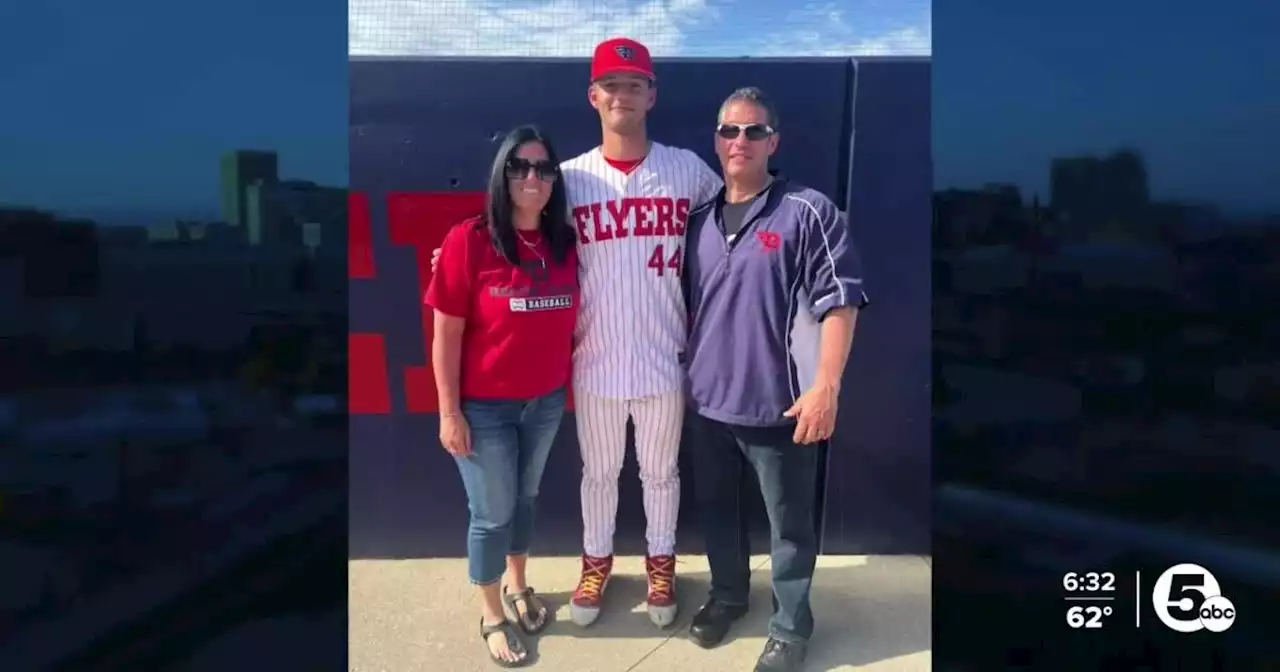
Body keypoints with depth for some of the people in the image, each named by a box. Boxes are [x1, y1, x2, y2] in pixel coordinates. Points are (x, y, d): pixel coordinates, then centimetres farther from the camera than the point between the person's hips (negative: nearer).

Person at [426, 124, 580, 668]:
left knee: (525, 498, 22)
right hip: (485, 407, -4)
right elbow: (446, 335, -13)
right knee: (492, 513, 9)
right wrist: (449, 412, -12)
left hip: (547, 402, 4)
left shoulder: (565, 243, -2)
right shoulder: (468, 241, -16)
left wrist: (571, 384, 3)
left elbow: (572, 321, 7)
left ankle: (517, 586, 46)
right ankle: (492, 614, 32)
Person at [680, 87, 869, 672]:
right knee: (715, 507, 20)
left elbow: (839, 301, -12)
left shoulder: (807, 212, -9)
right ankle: (727, 594, 43)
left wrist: (825, 387, -18)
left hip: (779, 404, -5)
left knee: (789, 523, 8)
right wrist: (684, 378, 14)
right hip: (706, 402, 6)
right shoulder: (700, 222, 9)